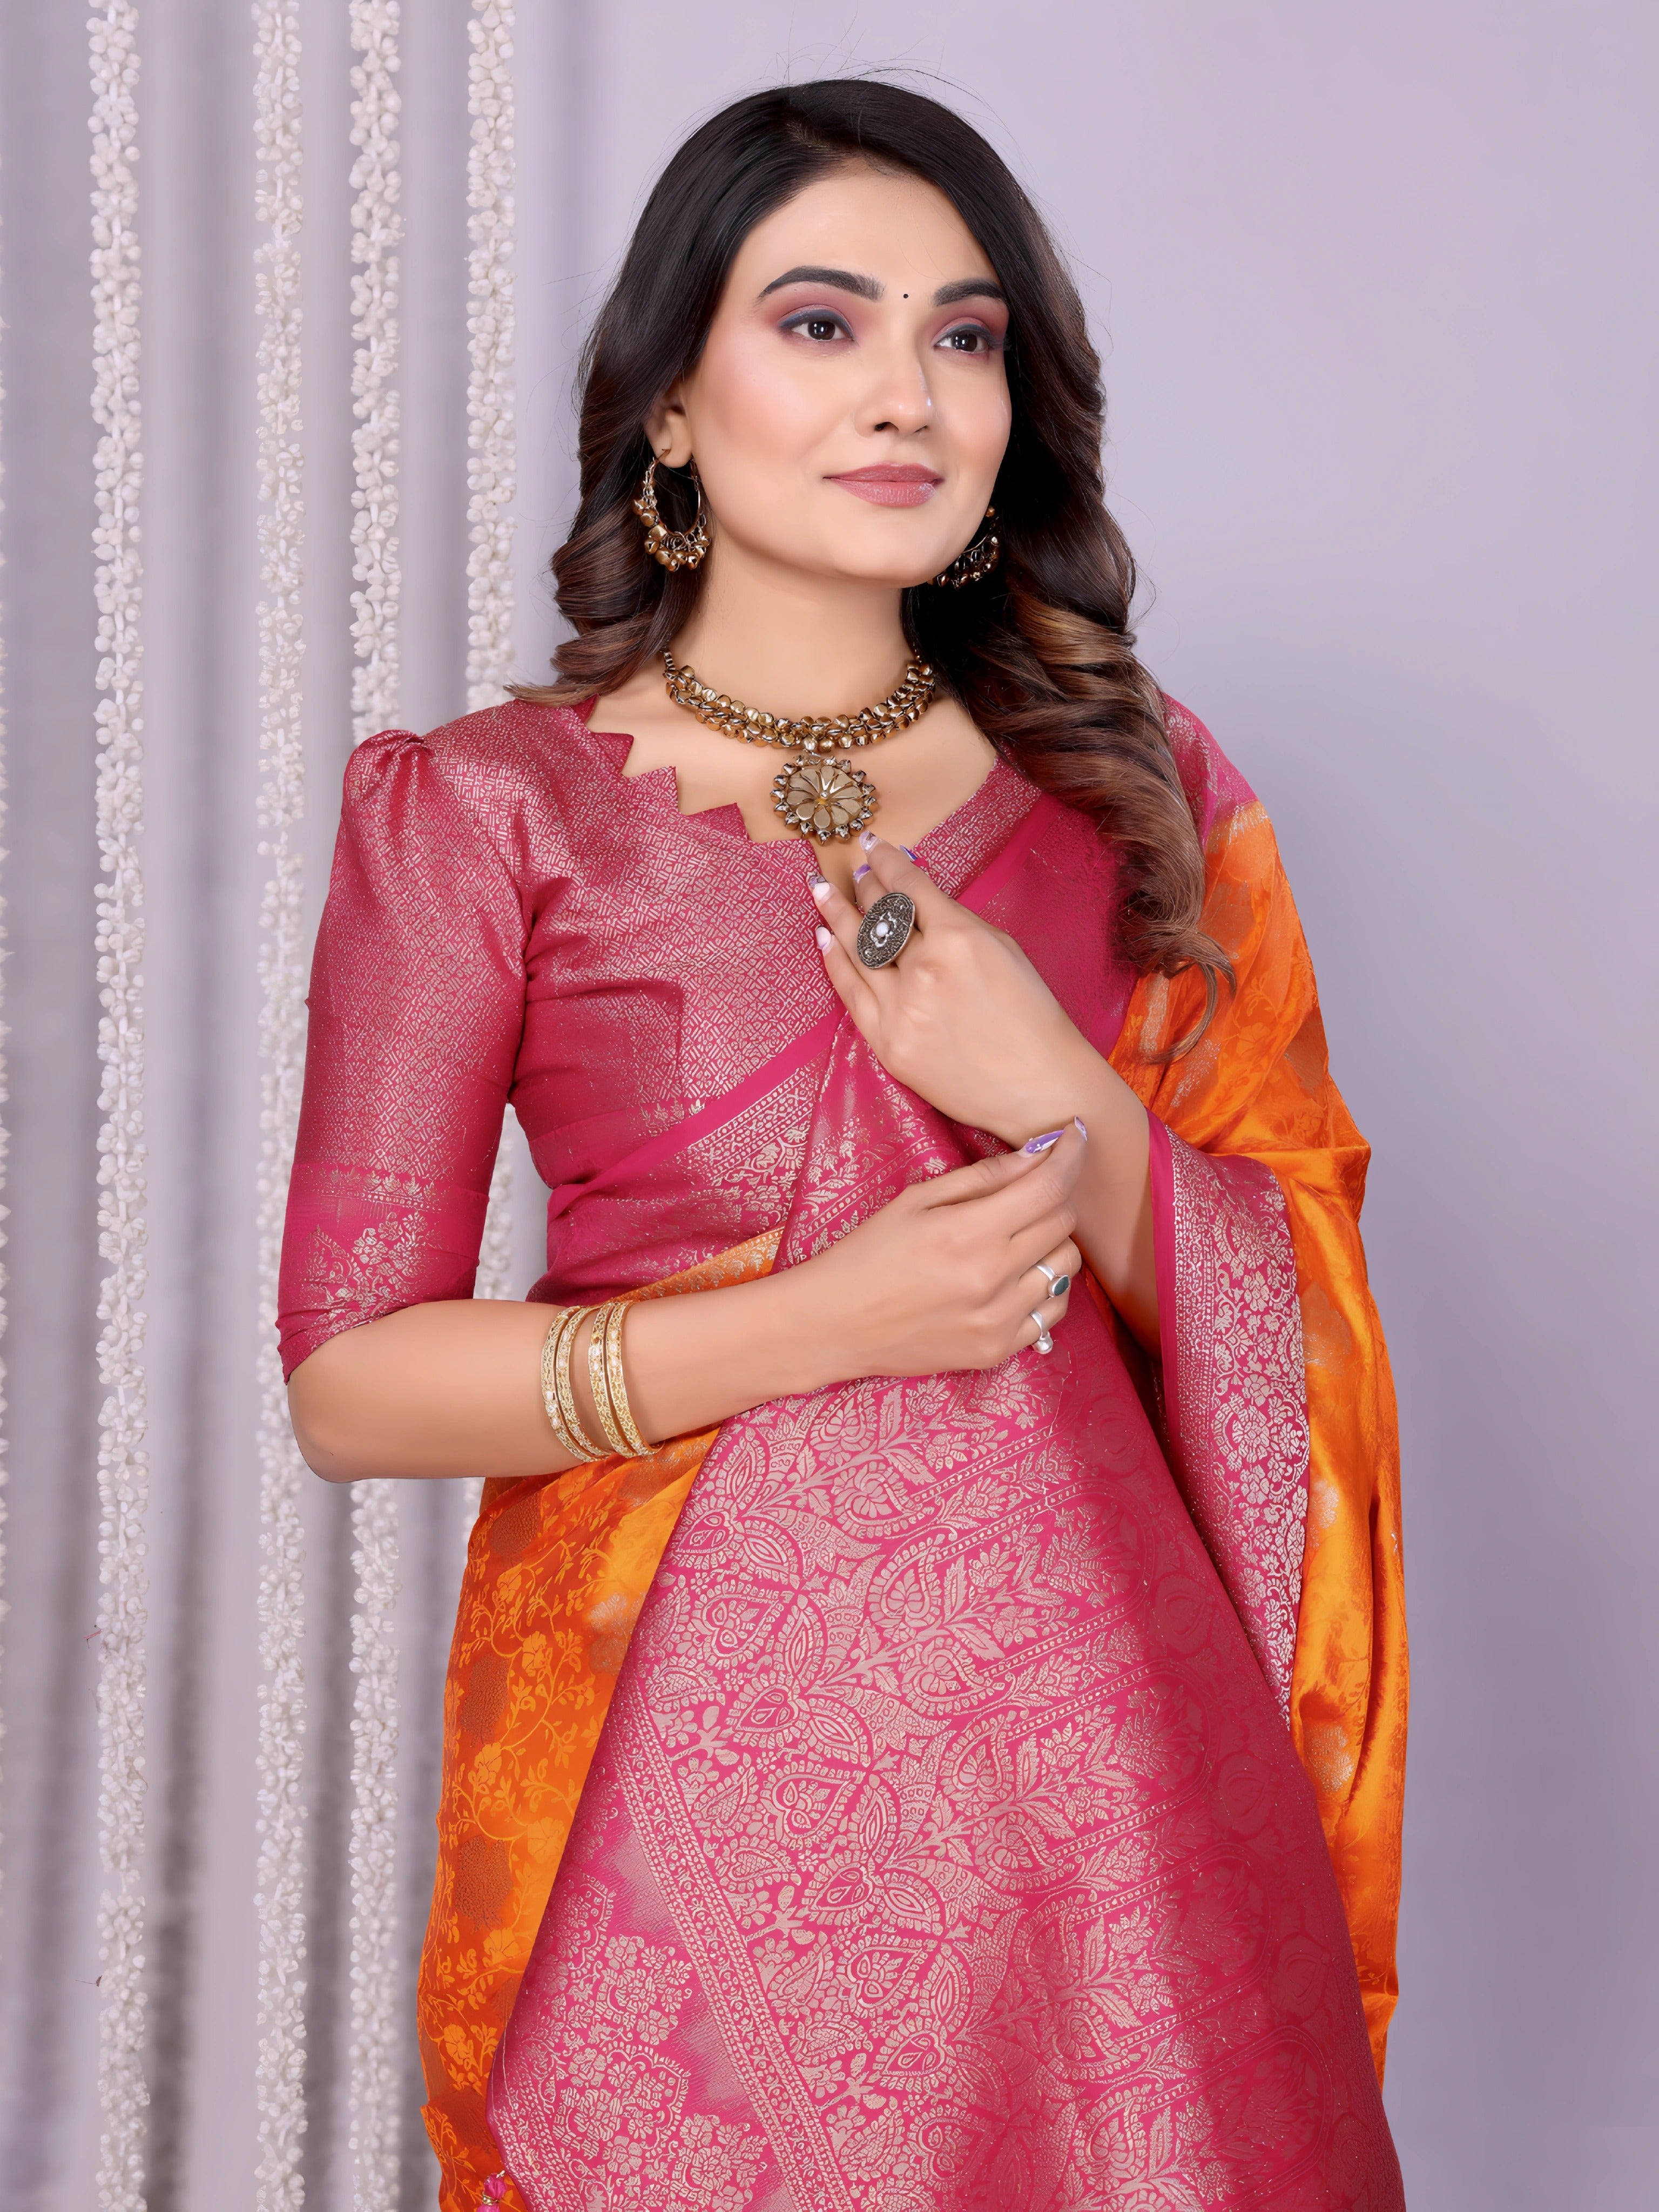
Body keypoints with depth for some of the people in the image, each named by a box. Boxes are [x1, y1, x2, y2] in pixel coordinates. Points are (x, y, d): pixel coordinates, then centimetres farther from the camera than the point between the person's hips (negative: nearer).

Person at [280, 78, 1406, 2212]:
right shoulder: (483, 811, -2)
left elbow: (1294, 1321, 8)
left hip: (1083, 1736, 3)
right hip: (684, 1775, -2)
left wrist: (1066, 1102, -11)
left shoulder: (1137, 791, 7)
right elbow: (349, 1379, -5)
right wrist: (821, 1323, -16)